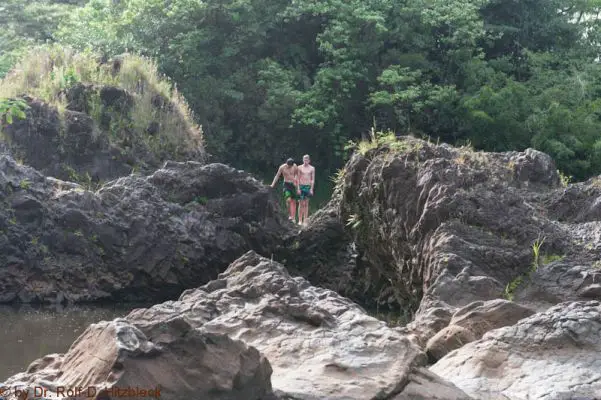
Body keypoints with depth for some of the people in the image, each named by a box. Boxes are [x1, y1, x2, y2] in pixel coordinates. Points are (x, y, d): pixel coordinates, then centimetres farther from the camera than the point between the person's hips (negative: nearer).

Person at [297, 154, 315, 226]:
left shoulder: (312, 168, 5)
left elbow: (313, 179, 4)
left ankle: (305, 220, 5)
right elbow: (298, 178, 3)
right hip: (301, 186, -1)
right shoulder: (300, 168, 3)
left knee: (306, 204, 3)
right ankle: (300, 220, 1)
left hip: (308, 186, 1)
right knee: (301, 204, -3)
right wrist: (298, 188, -4)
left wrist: (311, 189, -3)